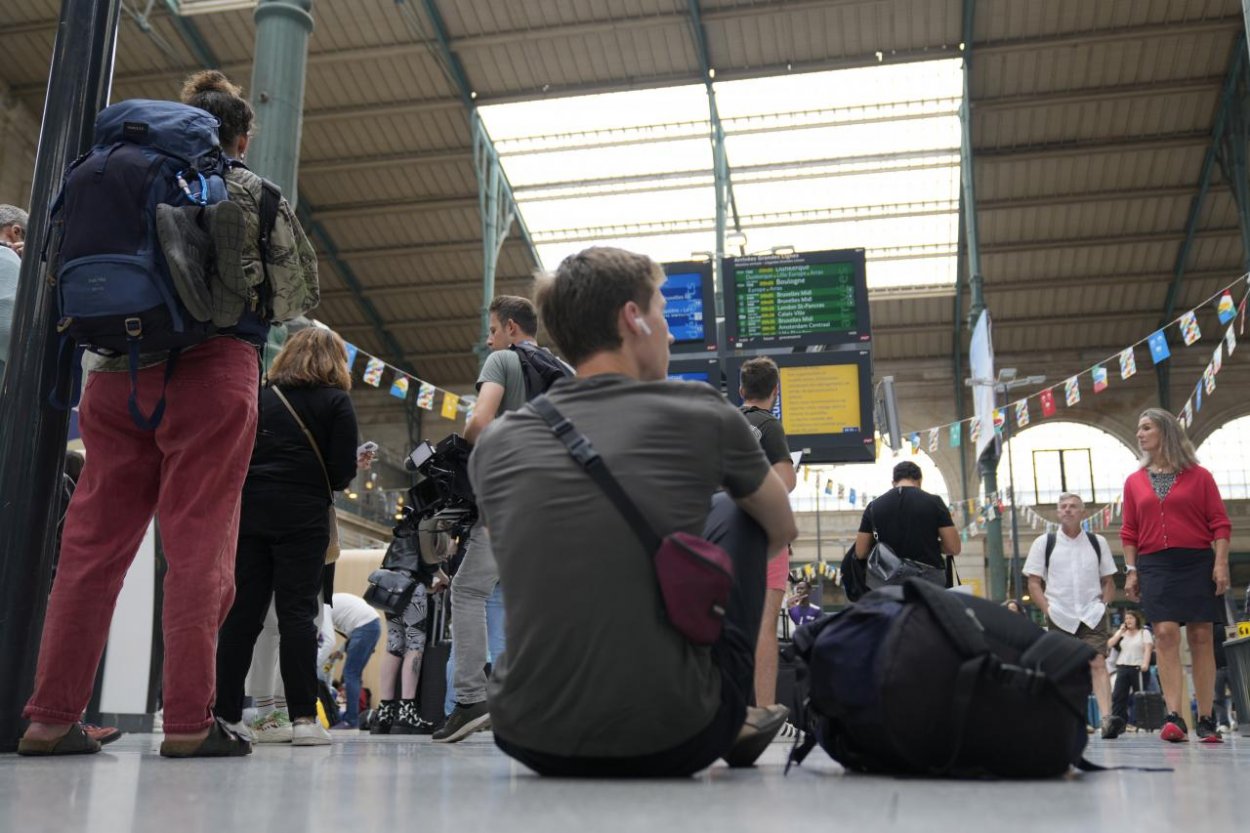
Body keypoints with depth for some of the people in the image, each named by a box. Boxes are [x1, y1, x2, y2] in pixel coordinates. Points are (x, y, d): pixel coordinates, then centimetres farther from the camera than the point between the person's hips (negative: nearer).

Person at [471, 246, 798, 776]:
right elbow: (782, 530, 17)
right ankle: (731, 723, 26)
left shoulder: (494, 444, 4)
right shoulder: (701, 413, -3)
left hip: (530, 740, 3)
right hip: (671, 741, -2)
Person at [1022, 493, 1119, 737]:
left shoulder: (1097, 542, 11)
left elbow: (1108, 581, 16)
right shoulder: (1043, 543, 5)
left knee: (1098, 663, -15)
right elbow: (1034, 583, 4)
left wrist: (1104, 603, 0)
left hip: (1092, 614, 0)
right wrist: (1047, 608, -8)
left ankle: (1107, 718, -25)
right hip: (1059, 616, 0)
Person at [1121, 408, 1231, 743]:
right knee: (1165, 634, -10)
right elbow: (1129, 532, 10)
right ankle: (1174, 717, -14)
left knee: (1201, 637, 0)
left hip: (1197, 563, -1)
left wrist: (1221, 563, -8)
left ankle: (1206, 720, 6)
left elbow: (1220, 524, 1)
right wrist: (1131, 570, 3)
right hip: (1155, 566, 1)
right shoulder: (1134, 482, 12)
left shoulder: (1199, 476, 5)